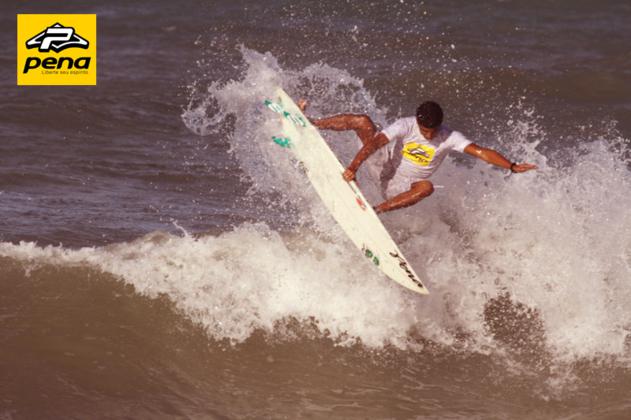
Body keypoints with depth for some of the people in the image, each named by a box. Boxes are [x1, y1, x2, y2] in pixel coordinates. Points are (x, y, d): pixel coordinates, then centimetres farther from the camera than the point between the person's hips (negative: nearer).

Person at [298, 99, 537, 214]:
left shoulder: (449, 138, -18)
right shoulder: (406, 126, -20)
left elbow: (480, 152, -27)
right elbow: (374, 142, -28)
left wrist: (512, 167, -38)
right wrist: (353, 167, -39)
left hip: (400, 188, 0)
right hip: (383, 166, 0)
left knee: (426, 187, -35)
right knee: (363, 121, -14)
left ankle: (378, 210, -35)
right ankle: (310, 125, 2)